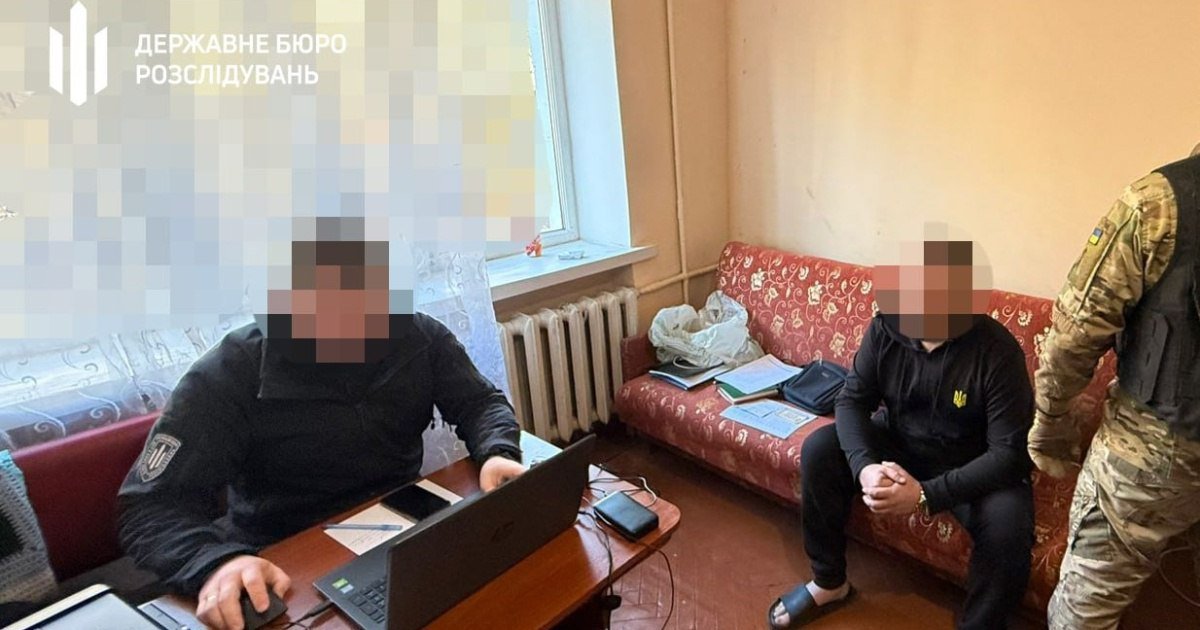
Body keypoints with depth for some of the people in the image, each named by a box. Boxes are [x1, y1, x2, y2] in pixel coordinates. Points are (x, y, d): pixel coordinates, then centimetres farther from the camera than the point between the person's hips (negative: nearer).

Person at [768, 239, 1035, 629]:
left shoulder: (997, 351, -26)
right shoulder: (886, 327, -15)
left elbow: (1011, 452, -26)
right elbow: (852, 401, -12)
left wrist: (927, 495, -35)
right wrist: (864, 466, -32)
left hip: (970, 468, -3)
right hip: (899, 444, 4)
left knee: (1008, 520, -32)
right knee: (819, 449, -16)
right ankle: (829, 582, 3)